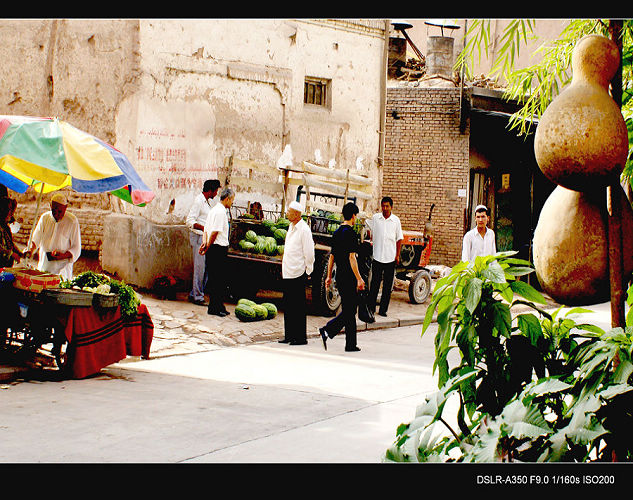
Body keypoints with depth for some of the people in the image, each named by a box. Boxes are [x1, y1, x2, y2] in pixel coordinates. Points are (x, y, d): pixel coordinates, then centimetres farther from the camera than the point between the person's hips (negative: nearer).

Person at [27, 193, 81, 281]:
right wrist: (30, 250, -17)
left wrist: (63, 256, -21)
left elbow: (76, 248, -4)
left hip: (62, 267, -4)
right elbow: (36, 239, 5)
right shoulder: (45, 217, 5)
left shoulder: (72, 221, -6)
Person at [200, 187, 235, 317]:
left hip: (212, 249, 10)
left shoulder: (213, 210, 17)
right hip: (219, 248, -10)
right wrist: (208, 247, -9)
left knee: (213, 279, 12)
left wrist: (205, 243, 1)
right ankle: (217, 307, -3)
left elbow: (206, 229, 16)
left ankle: (213, 306, 17)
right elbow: (215, 232, -18)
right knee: (219, 280, -5)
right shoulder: (221, 212, -15)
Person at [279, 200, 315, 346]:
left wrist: (307, 272, -9)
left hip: (298, 274, -9)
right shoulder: (291, 227, 14)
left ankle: (300, 337, 0)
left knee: (299, 306, -4)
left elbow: (309, 253, -12)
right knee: (288, 306, 11)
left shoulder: (304, 230, -12)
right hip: (287, 273, 9)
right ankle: (289, 335, 18)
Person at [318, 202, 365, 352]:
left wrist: (329, 276, 22)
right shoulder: (350, 233, -13)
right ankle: (327, 330, -19)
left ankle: (351, 344, 12)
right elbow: (351, 257, -18)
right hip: (348, 277, -9)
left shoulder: (336, 233, 12)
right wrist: (359, 279, -18)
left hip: (340, 276, 9)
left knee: (349, 310, 12)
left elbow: (331, 256, 16)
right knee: (348, 311, -5)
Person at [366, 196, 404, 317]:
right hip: (377, 256, 0)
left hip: (390, 257, 1)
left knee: (387, 286, 4)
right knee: (375, 283, 2)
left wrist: (397, 255, 4)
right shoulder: (375, 218, 0)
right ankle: (370, 308, 8)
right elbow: (370, 231, 15)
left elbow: (399, 239, 6)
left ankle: (383, 309, 10)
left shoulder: (396, 220, 1)